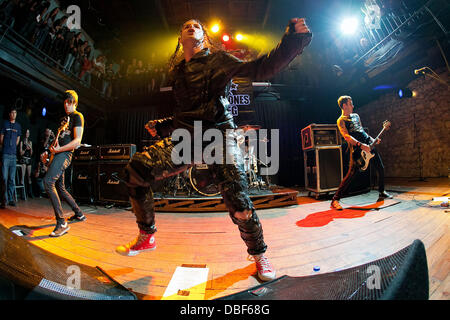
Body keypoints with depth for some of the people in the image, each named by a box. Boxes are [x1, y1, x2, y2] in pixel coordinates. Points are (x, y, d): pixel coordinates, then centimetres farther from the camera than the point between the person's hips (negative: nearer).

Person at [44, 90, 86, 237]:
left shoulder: (78, 116, -3)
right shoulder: (65, 117, 23)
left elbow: (77, 141, -13)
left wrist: (59, 149, -18)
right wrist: (52, 147, 8)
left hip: (65, 154, -10)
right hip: (58, 153, 10)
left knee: (48, 181, -24)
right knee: (60, 188, 12)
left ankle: (62, 223, -24)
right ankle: (79, 214, 24)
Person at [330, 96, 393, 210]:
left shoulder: (356, 116, 19)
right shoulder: (341, 120, -5)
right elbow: (346, 136, -18)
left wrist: (373, 140, 16)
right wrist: (361, 145, -27)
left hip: (369, 145, 8)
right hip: (356, 149, -8)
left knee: (381, 168, 14)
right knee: (351, 173, -17)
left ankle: (382, 192, 36)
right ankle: (335, 200, -15)